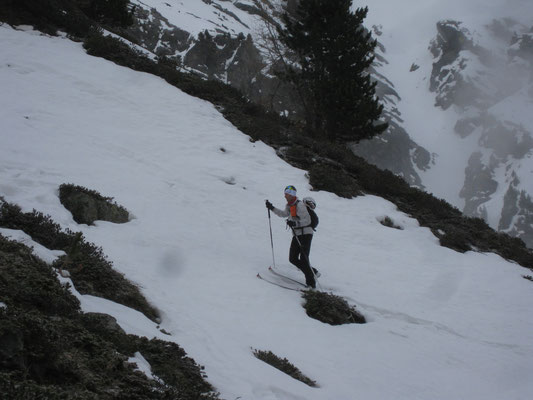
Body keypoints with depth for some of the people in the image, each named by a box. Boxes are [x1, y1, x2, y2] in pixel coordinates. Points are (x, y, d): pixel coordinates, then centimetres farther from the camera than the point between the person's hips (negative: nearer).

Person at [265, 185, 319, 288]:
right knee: (293, 259, 4)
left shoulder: (300, 205, -16)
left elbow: (307, 220, -21)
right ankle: (313, 272, 18)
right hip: (296, 235, 9)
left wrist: (295, 223, -35)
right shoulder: (289, 206, 10)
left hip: (305, 233, -9)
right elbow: (284, 214, 29)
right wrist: (272, 208, 21)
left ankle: (311, 282, -8)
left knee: (303, 259, -15)